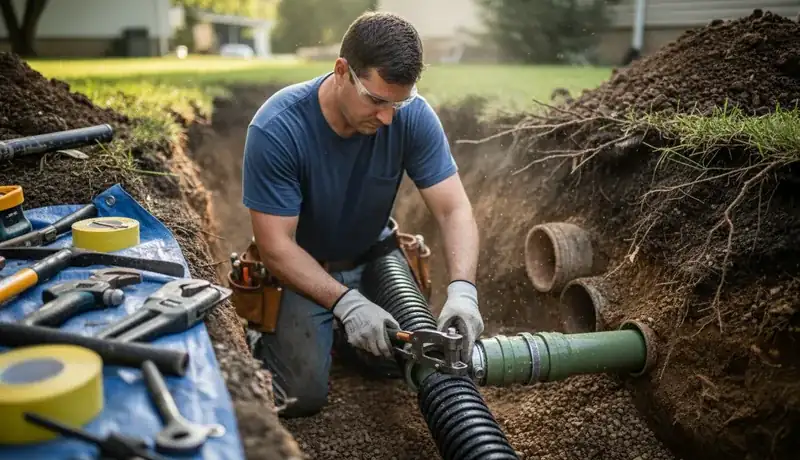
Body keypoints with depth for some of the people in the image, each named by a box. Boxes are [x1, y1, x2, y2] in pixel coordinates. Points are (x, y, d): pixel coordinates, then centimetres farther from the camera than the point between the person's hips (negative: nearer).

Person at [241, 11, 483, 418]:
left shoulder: (413, 116, -21)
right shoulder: (275, 130, -30)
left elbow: (454, 209, -21)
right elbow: (275, 246, -26)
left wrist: (462, 290, -37)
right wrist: (346, 303, -36)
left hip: (373, 257, 4)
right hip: (300, 266, -3)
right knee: (303, 395, -13)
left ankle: (333, 329, 27)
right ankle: (265, 328, 17)